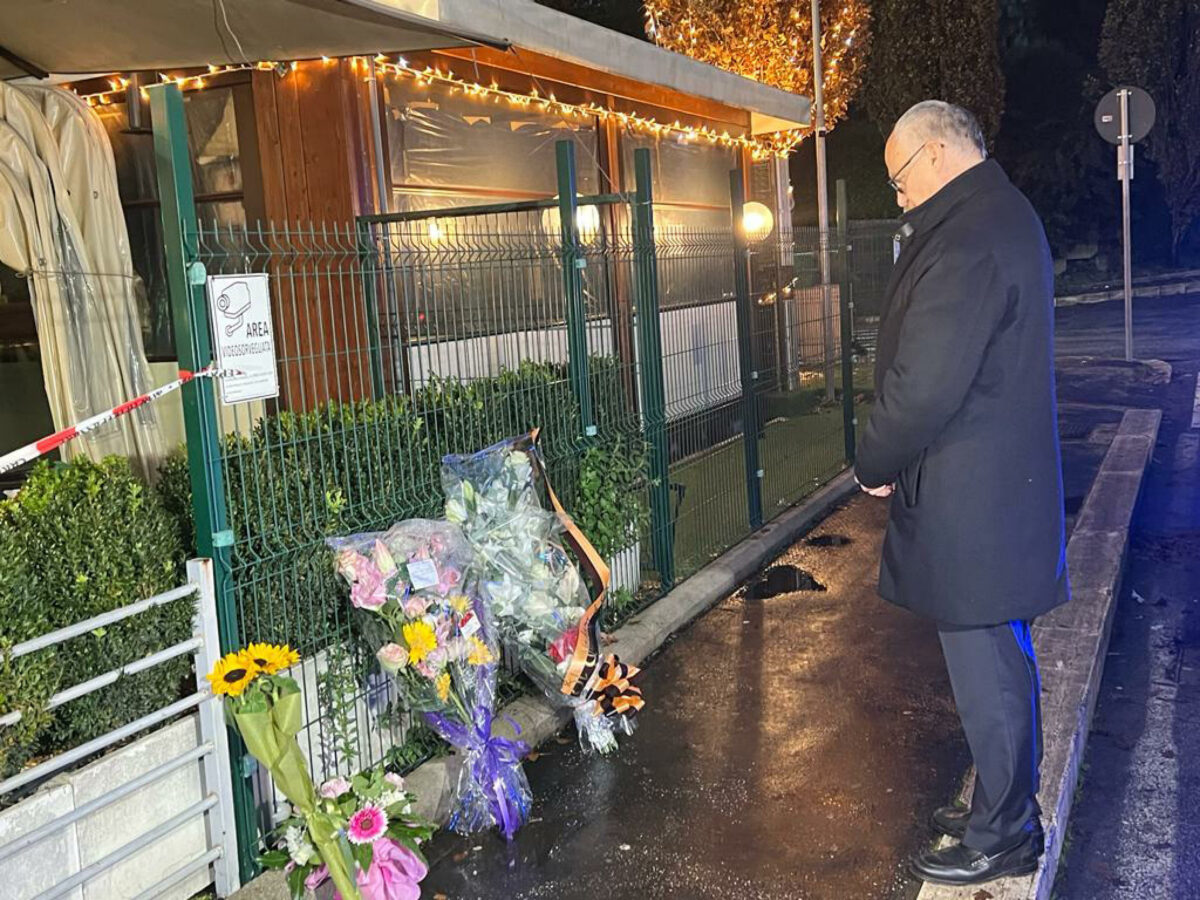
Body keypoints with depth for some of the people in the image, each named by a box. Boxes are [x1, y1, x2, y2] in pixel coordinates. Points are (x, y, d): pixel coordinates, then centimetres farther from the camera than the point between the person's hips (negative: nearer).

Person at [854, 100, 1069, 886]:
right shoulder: (1006, 215, 14)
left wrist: (875, 463, -9)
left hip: (968, 500, -11)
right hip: (1005, 488, 11)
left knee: (987, 669, 2)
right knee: (1002, 659, 20)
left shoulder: (969, 238, -22)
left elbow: (925, 384, -25)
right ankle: (1008, 811, 36)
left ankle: (1001, 837, 18)